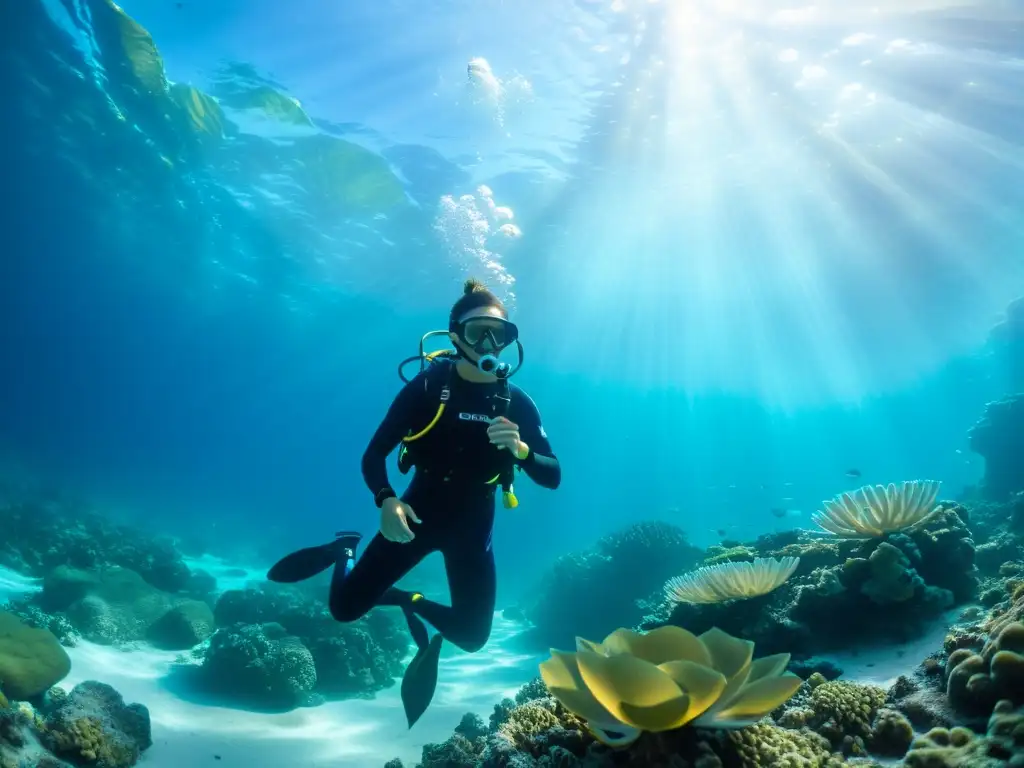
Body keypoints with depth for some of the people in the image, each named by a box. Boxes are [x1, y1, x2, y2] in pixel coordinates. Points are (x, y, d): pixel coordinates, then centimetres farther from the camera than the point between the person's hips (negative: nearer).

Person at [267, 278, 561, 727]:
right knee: (345, 607, -5)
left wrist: (520, 449, -30)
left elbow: (552, 477, -10)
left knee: (473, 637, -1)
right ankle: (346, 551, 29)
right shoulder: (427, 384, -14)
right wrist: (386, 502, -29)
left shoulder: (516, 403, -8)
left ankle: (416, 607, 29)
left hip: (472, 525, 2)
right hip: (419, 511, -1)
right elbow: (374, 455, -11)